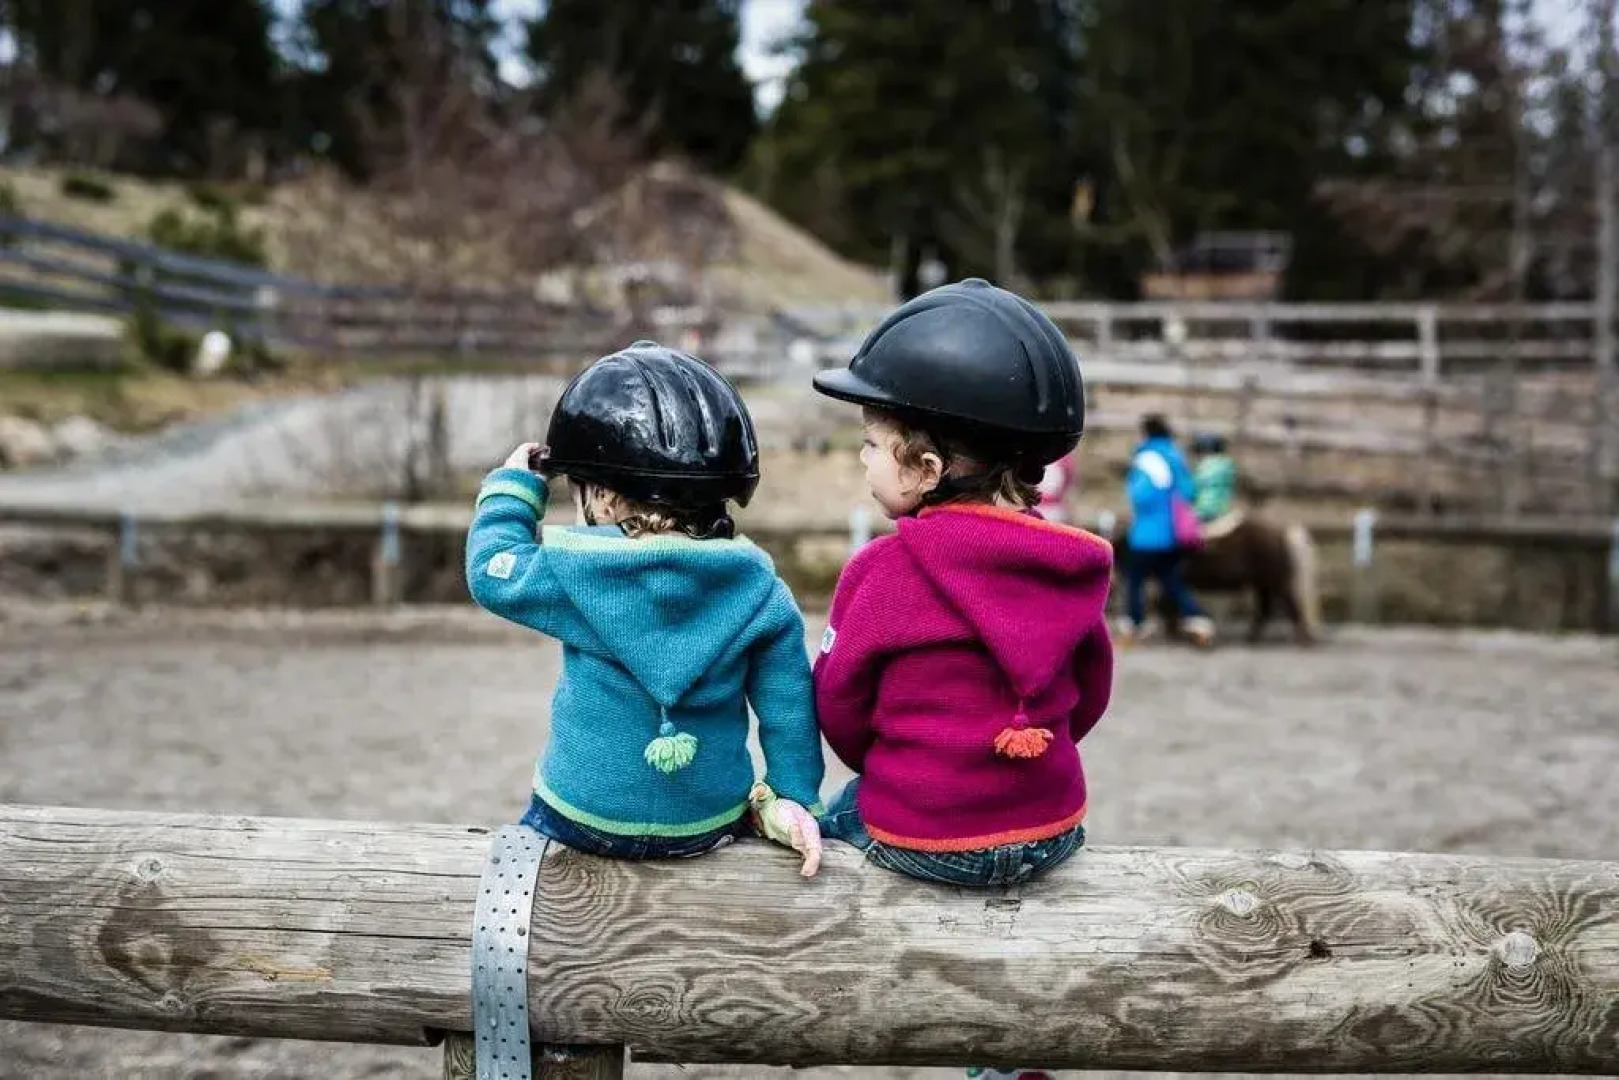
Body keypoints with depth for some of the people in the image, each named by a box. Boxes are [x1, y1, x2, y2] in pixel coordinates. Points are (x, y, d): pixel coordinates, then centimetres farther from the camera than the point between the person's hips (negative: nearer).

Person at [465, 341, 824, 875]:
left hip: (587, 817, -2)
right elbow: (788, 705, -3)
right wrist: (795, 798, 8)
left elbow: (492, 573, 2)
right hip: (711, 822, 2)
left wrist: (512, 489, 14)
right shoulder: (757, 586, -8)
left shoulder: (577, 571, -16)